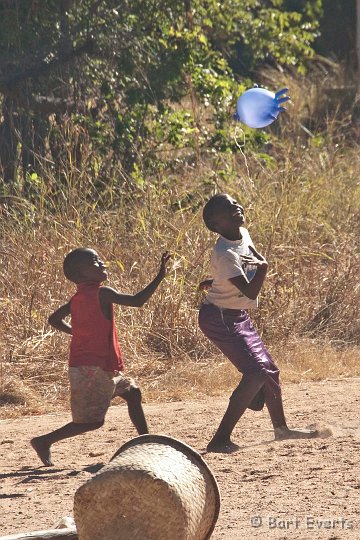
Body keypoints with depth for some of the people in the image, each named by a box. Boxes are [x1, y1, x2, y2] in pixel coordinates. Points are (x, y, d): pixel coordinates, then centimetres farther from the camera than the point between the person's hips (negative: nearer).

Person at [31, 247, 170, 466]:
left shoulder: (78, 298, 9)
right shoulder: (102, 293, -16)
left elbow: (55, 319, 18)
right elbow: (137, 301, -22)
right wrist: (160, 277, -19)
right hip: (93, 368, -9)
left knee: (132, 392, 17)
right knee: (92, 420, -2)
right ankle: (44, 441, 1)